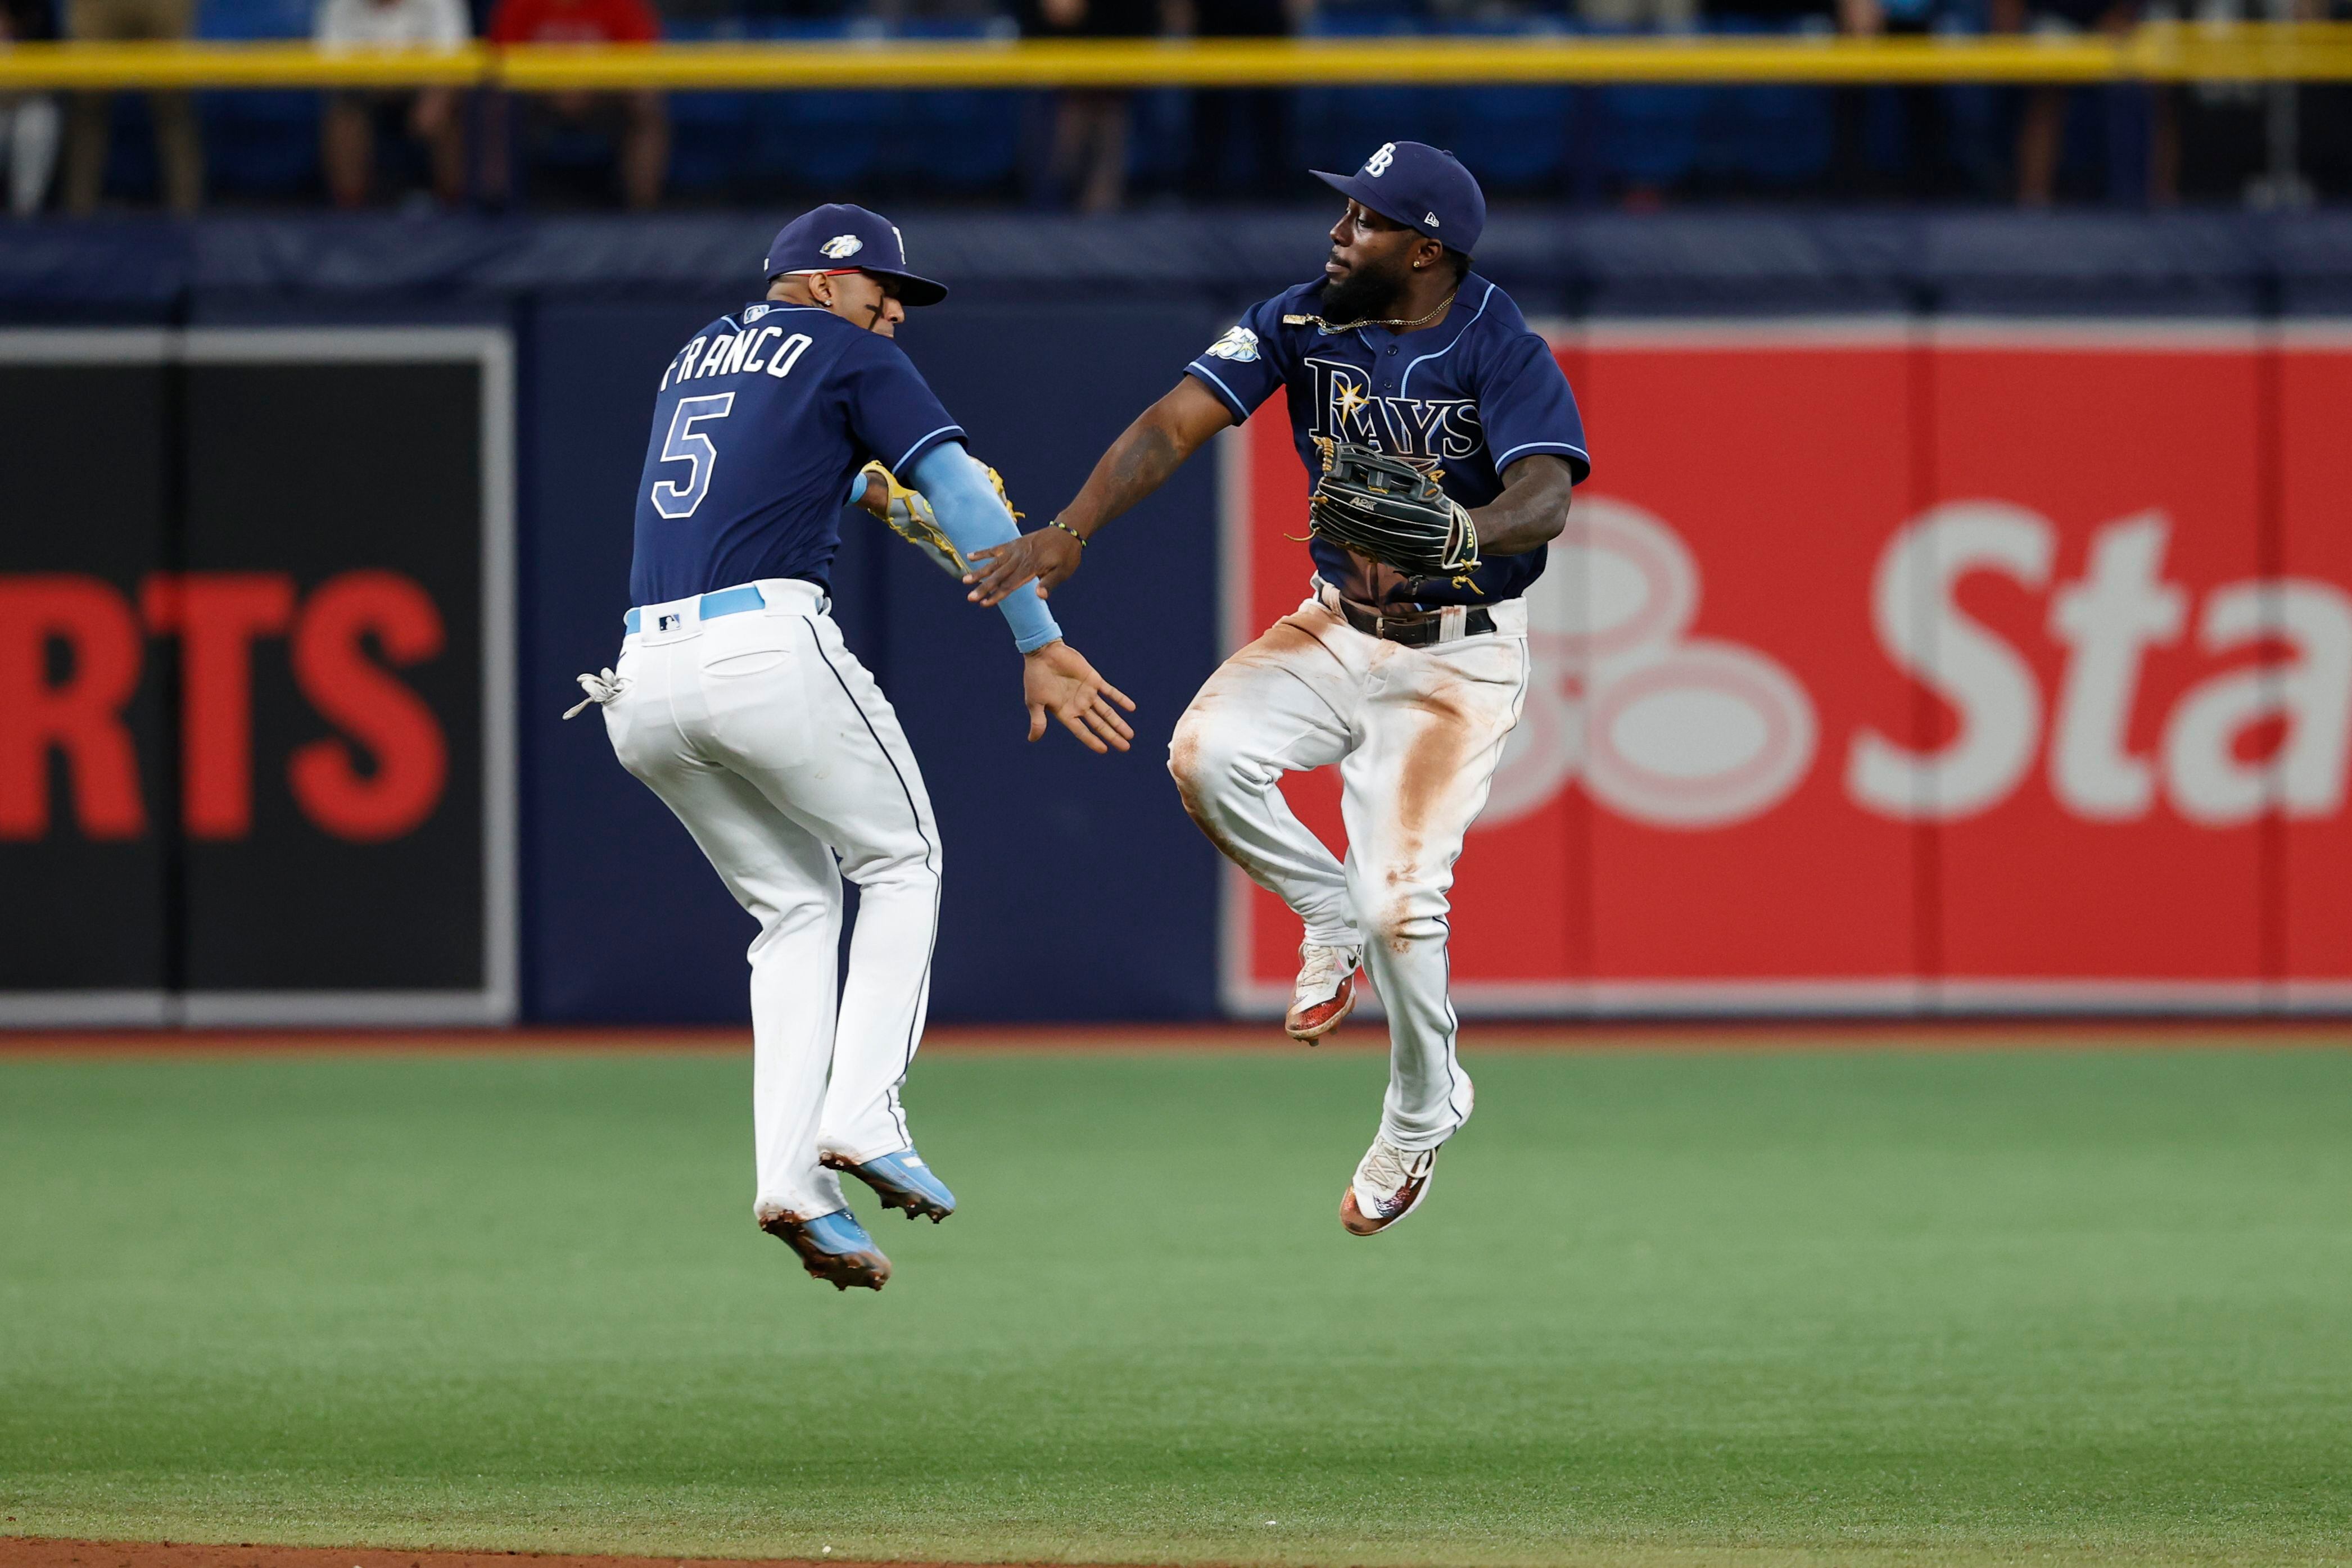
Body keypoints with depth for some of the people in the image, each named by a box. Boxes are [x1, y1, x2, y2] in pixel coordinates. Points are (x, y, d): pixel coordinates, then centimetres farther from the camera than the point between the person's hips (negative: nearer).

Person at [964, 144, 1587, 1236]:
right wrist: (1070, 531, -28)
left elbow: (1545, 500, -35)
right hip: (1338, 627, 5)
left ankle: (1424, 1106, 15)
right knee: (1206, 754, -24)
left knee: (1399, 899, -16)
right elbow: (1178, 421, -13)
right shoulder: (1302, 322, -5)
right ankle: (1330, 919, 5)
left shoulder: (1504, 355, -20)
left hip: (1457, 656, -5)